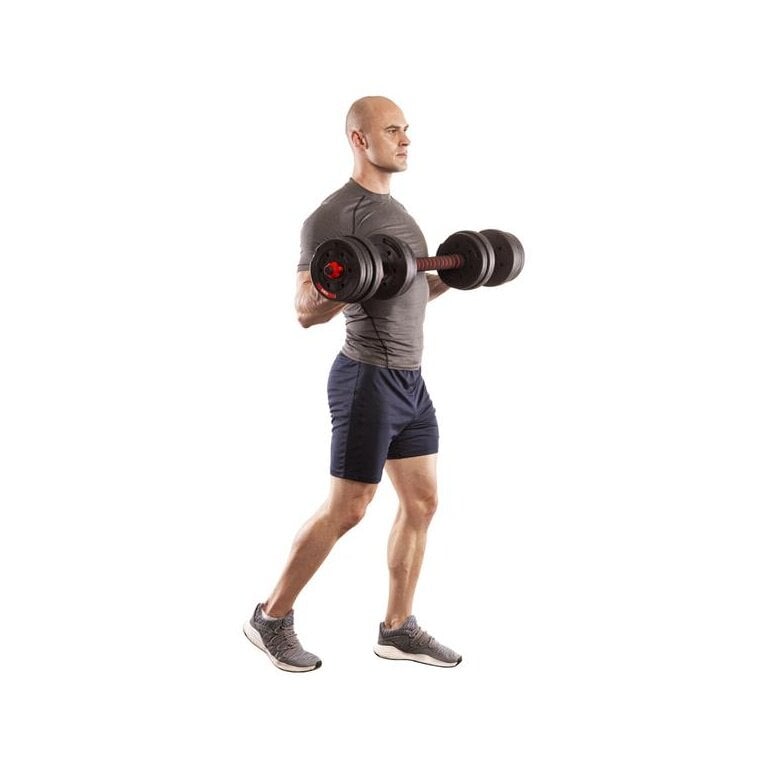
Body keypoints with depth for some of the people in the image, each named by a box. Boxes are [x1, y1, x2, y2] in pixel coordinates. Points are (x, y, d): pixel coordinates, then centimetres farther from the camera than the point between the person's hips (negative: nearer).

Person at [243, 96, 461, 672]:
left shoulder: (395, 210, 17)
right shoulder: (335, 215, -13)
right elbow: (306, 311, -16)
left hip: (411, 380, 9)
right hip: (369, 380, -9)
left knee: (422, 503, 9)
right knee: (347, 510, -3)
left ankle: (398, 629, 20)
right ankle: (271, 619, 13)